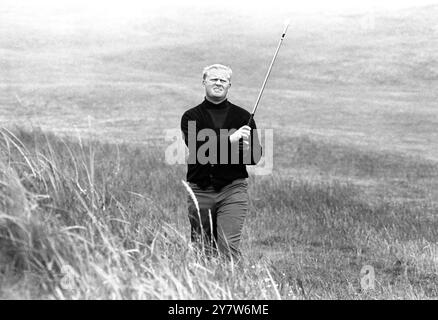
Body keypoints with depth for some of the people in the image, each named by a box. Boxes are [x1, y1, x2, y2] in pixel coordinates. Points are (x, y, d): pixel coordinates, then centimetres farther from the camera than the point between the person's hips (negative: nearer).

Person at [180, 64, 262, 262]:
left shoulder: (242, 117, 8)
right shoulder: (191, 117, 5)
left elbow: (256, 158, 5)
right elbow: (196, 148, -13)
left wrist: (248, 150, -18)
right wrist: (229, 139, -24)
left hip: (233, 189, 0)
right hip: (200, 191, 1)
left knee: (229, 248, -12)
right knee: (201, 248, 6)